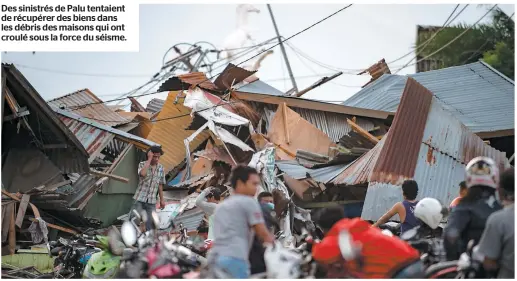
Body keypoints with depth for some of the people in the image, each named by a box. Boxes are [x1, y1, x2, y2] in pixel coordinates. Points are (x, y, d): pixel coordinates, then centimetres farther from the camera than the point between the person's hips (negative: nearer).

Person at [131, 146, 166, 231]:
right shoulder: (142, 164, -4)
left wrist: (162, 199, 12)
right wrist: (149, 159, -22)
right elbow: (142, 173, -29)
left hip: (152, 201, 3)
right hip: (140, 199, -3)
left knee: (150, 224, 1)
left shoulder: (160, 168, 6)